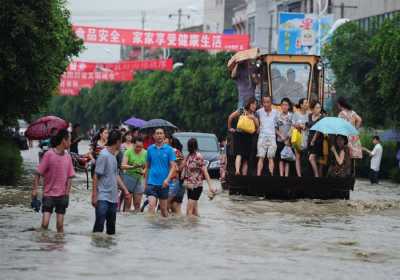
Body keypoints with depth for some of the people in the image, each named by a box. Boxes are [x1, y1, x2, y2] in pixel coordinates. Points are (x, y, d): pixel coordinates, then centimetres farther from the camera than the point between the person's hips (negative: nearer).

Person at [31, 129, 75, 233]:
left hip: (62, 195, 4)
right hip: (48, 194, -4)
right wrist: (34, 190, -14)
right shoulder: (49, 154, -10)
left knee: (60, 225, 4)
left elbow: (69, 177, 7)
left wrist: (67, 194, -1)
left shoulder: (68, 157, 4)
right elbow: (38, 174, -8)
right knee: (45, 223, -11)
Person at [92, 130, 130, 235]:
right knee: (99, 225, -11)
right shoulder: (104, 155, -13)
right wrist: (94, 196, -16)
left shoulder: (113, 155, 13)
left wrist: (125, 189, 21)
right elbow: (96, 176, -14)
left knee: (111, 228, 12)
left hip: (113, 198, 9)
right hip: (103, 197, -9)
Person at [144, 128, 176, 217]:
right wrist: (145, 182, 12)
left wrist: (167, 179, -20)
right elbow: (147, 166, 13)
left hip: (164, 184, -1)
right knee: (151, 205, -15)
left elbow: (173, 166, -6)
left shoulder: (169, 149, -2)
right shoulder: (150, 149, 5)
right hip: (152, 182, 1)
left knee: (163, 208, 10)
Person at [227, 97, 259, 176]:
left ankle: (244, 174, 1)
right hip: (239, 135, -5)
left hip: (248, 137, 5)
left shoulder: (254, 115, 13)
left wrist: (253, 118, -10)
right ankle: (237, 171, -36)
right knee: (239, 154, -21)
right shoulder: (241, 111, 0)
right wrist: (229, 128, 10)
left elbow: (257, 126, 5)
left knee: (246, 158, 3)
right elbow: (230, 117, 6)